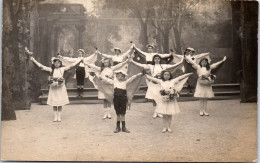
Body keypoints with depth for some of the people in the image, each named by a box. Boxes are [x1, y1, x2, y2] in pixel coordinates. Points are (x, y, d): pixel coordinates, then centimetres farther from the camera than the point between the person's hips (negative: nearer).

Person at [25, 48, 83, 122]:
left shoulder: (62, 69, 2)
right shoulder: (51, 69, 1)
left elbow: (72, 65, 3)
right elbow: (40, 66, -2)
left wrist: (80, 60, 1)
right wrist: (32, 58, -6)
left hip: (61, 88, 0)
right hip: (53, 87, 0)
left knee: (60, 103, 3)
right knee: (54, 103, 4)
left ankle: (59, 116, 12)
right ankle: (55, 116, 13)